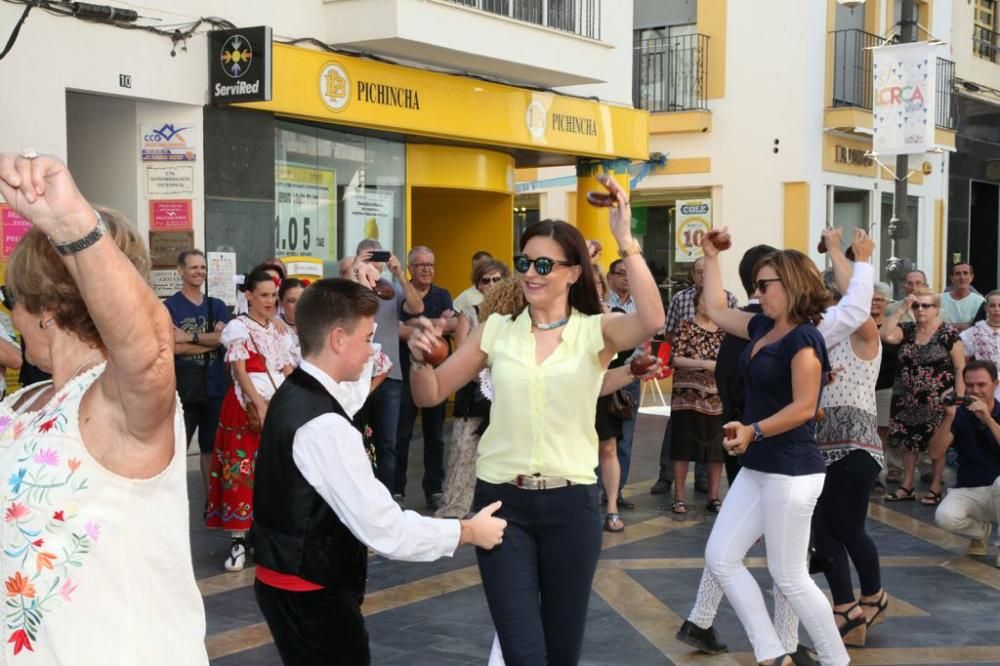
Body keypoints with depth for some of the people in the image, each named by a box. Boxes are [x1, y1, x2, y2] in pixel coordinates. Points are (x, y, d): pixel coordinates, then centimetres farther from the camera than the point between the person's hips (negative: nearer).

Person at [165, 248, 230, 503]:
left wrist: (190, 336, -16)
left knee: (210, 447, 14)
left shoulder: (217, 306, 11)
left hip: (214, 388, 5)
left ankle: (211, 500, 24)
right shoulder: (169, 307, -4)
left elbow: (223, 337, -6)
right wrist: (211, 340, -13)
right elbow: (173, 347, -15)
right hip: (182, 389, -4)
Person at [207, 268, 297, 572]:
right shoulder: (238, 327, -2)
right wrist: (260, 404, -19)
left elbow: (289, 372, 11)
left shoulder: (278, 332, 15)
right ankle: (239, 541, -3)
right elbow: (240, 371, -10)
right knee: (241, 472, -6)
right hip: (246, 407, -5)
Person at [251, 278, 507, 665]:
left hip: (287, 582, 10)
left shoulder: (293, 395, 3)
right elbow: (384, 530, -26)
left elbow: (350, 398, 26)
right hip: (311, 595, -9)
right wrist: (468, 532, -14)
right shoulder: (323, 426, -26)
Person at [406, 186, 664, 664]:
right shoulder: (496, 331, 4)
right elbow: (430, 394, 6)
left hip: (571, 503, 0)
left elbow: (651, 322, -24)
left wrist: (625, 241, -28)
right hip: (502, 501, 1)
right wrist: (420, 357, -15)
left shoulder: (596, 332, -2)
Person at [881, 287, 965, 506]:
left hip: (937, 401, -4)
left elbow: (960, 368, -7)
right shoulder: (907, 330, 6)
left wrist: (959, 399, -13)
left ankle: (935, 487, 12)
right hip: (908, 400, 4)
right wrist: (902, 309, -11)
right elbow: (885, 335, -13)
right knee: (908, 440, 9)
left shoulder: (949, 333, -7)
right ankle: (907, 485, 18)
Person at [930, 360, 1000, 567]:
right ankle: (980, 530, 8)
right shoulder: (960, 415, 0)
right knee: (945, 517, -30)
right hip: (968, 492, 2)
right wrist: (949, 417, -23)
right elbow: (936, 453, -11)